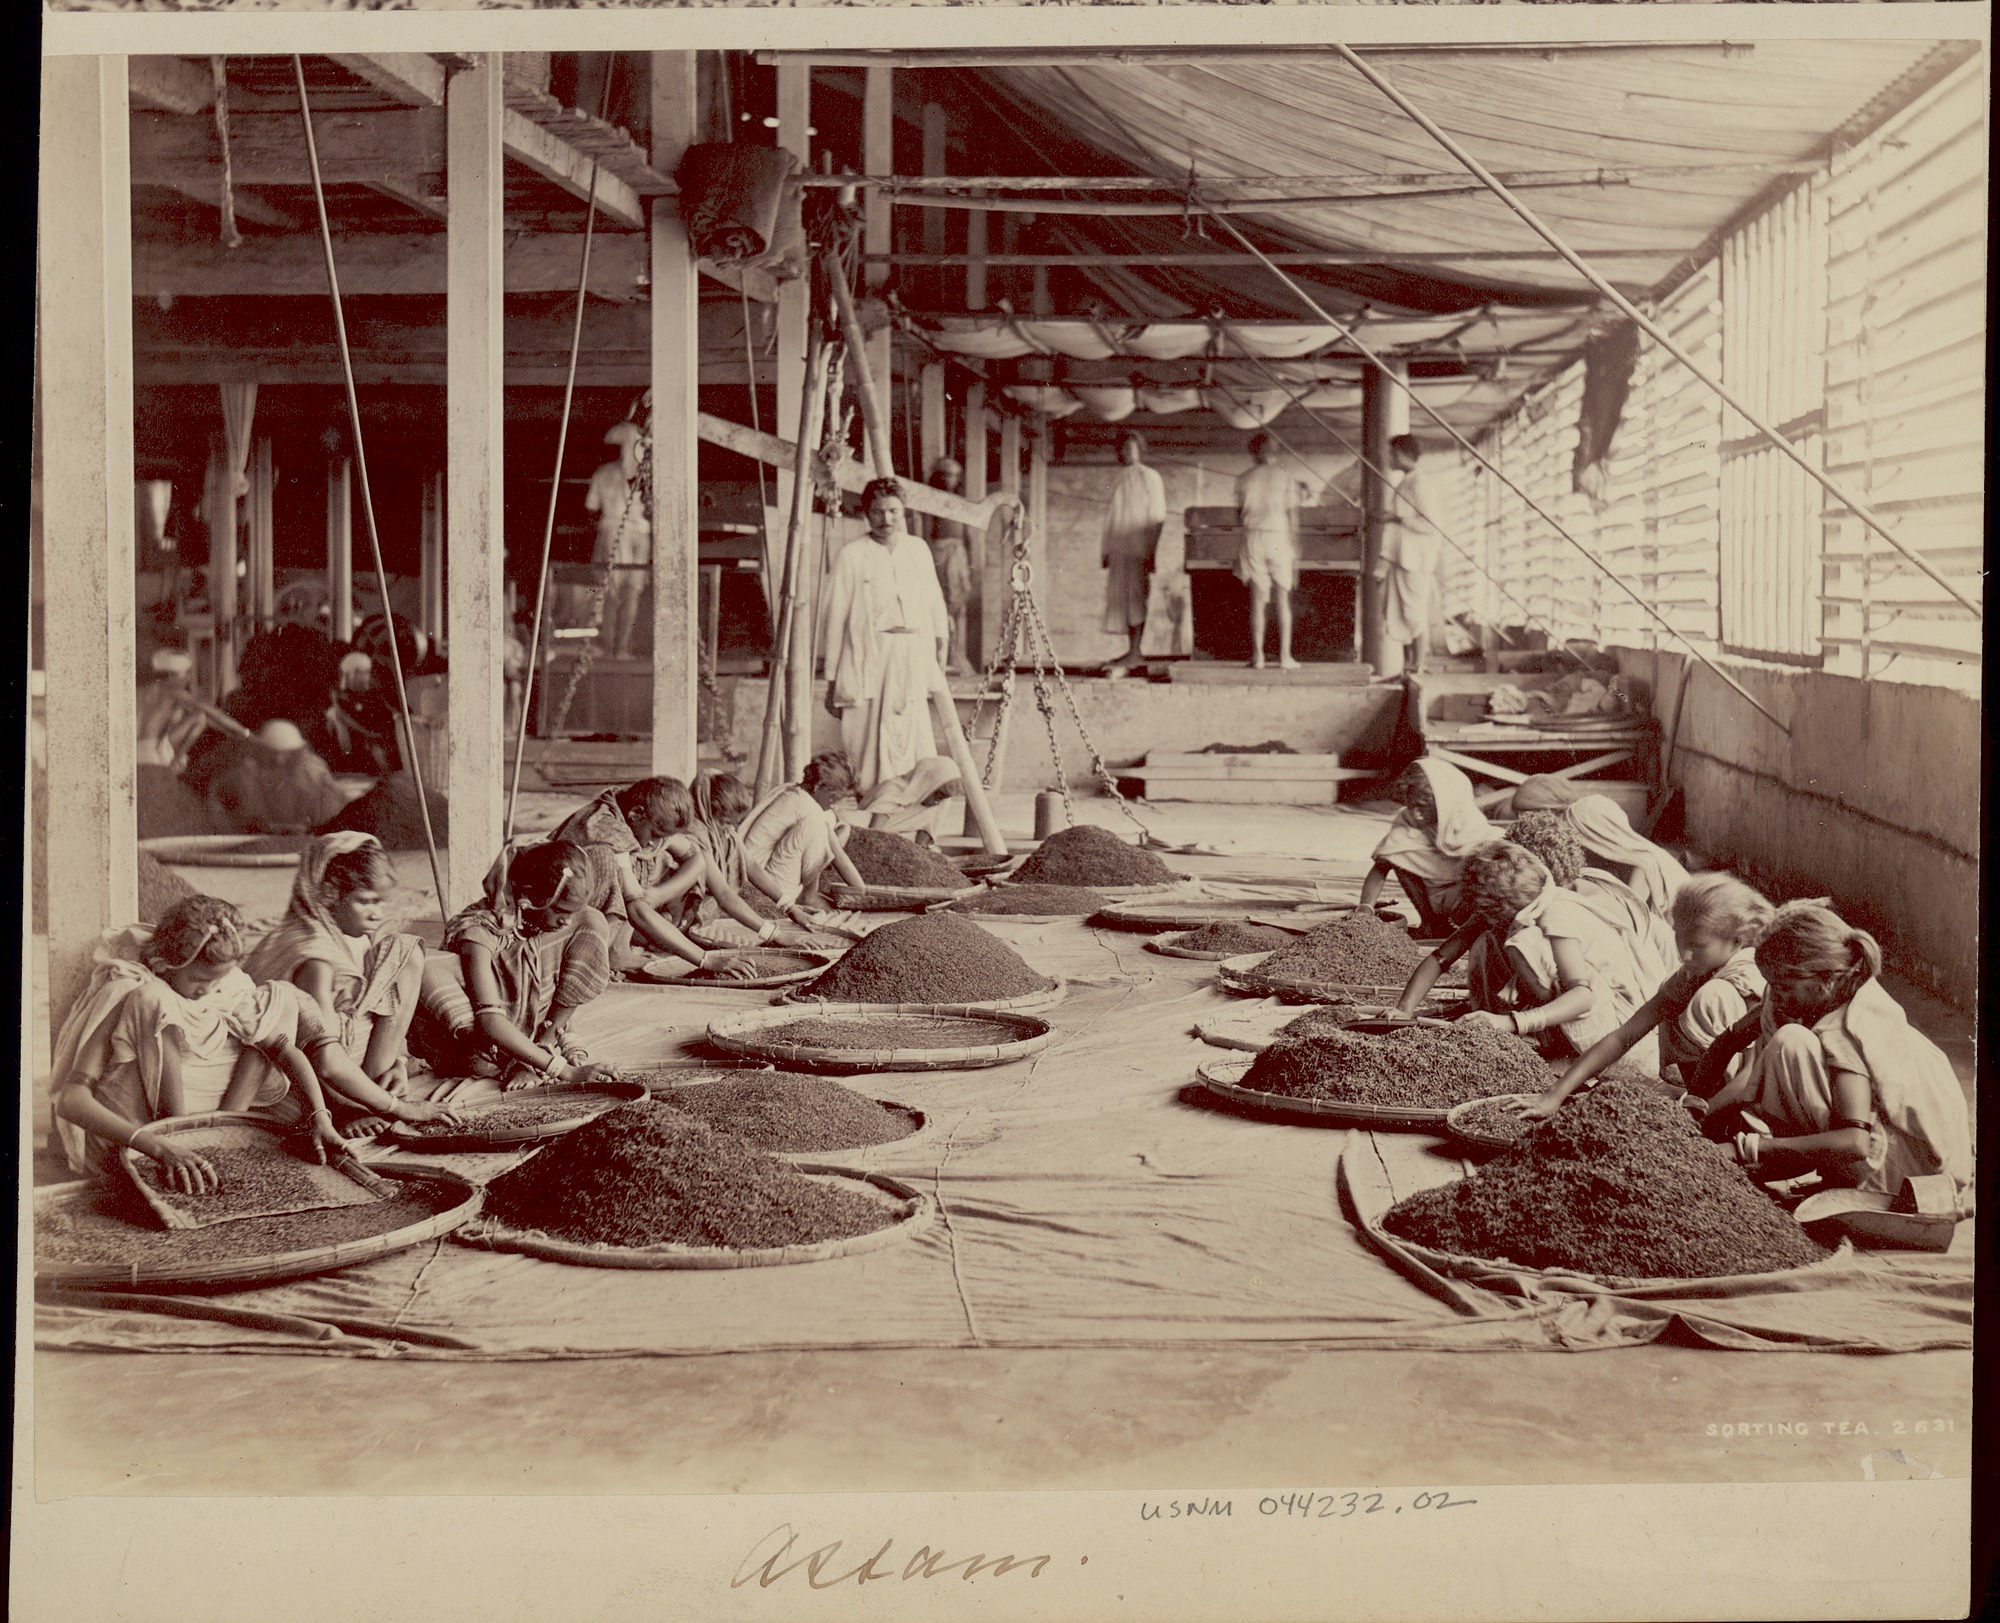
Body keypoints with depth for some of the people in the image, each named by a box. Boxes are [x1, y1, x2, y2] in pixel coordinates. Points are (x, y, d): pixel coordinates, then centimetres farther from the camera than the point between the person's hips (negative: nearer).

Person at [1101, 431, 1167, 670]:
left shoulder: (1150, 478, -2)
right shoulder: (1119, 480, 17)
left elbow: (1157, 518, -6)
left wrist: (1152, 551, -14)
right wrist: (1106, 550, 15)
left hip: (1140, 548, -6)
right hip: (1120, 548, 6)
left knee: (1136, 596, -9)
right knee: (1121, 596, 3)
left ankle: (1135, 652, -11)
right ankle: (1131, 650, 6)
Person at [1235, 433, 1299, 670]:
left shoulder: (1245, 479, 4)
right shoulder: (1286, 478, 1)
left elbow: (1240, 511, 6)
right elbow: (1292, 515, 0)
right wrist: (1295, 549, 5)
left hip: (1253, 535, 1)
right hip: (1279, 537, -1)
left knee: (1257, 599, 3)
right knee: (1283, 599, 5)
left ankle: (1257, 655, -2)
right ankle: (1285, 655, 2)